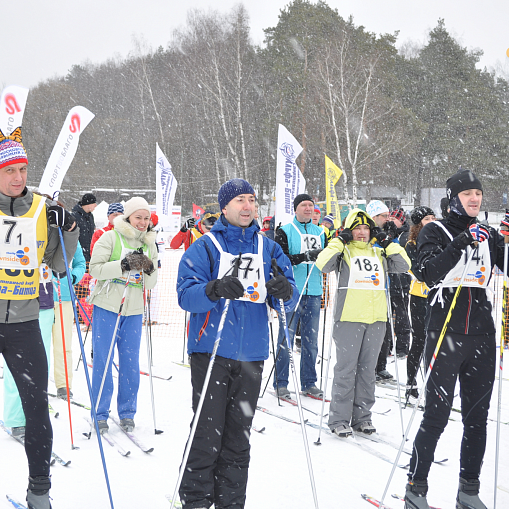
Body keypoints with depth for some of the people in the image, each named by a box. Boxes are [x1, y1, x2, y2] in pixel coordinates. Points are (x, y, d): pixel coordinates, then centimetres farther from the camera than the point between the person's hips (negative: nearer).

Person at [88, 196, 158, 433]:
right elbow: (95, 268, -12)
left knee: (130, 363, 6)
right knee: (103, 361, 0)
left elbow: (150, 284, 10)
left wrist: (149, 270, -12)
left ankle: (127, 413, 19)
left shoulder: (150, 244, 10)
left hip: (134, 311, 3)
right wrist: (124, 265, -22)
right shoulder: (110, 238, -2)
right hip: (107, 307, -3)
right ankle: (100, 414, 12)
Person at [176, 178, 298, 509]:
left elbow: (286, 302, 7)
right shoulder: (204, 247, 0)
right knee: (208, 433, -5)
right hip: (211, 352, -4)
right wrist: (214, 290, -31)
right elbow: (186, 294, -11)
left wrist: (286, 292, -17)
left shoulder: (269, 248, 11)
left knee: (239, 436, 11)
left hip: (252, 355, 4)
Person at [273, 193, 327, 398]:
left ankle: (309, 383, 17)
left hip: (314, 293, 5)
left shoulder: (320, 232, 15)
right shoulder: (285, 232, 1)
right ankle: (281, 383, 7)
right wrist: (304, 256, -21)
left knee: (311, 339, 8)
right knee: (286, 338, -1)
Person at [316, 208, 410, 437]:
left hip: (376, 318, 5)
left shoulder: (379, 253, 18)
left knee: (367, 369, 10)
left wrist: (388, 243, 7)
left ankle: (362, 416, 19)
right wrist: (339, 241, -9)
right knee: (346, 369, -3)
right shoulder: (343, 251, 4)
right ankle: (339, 419, 4)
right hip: (349, 317, -5)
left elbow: (403, 266, 12)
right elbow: (323, 265, -13)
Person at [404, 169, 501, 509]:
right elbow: (427, 273, -17)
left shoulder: (489, 235, 14)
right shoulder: (435, 232, 0)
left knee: (477, 416, 9)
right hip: (445, 332, -5)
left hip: (481, 335, 5)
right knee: (438, 415, -6)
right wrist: (461, 243, -25)